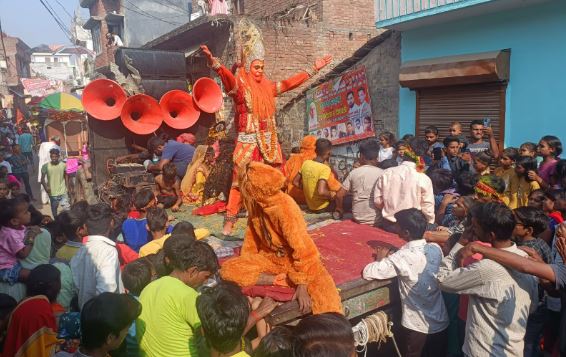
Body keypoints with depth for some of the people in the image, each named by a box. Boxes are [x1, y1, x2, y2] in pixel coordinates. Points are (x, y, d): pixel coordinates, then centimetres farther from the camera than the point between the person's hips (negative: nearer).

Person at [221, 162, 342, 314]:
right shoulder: (256, 202, -9)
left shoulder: (285, 207, -28)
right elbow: (252, 232, 10)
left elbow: (302, 248, -26)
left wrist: (302, 287, -26)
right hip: (269, 257, 7)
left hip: (294, 260, -7)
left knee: (324, 291, -35)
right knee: (228, 270, -17)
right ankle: (281, 279, -13)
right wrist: (245, 261, 5)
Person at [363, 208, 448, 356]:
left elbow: (367, 273, -25)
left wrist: (380, 258, -7)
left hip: (417, 326, -5)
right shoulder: (435, 249, -8)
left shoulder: (403, 257, -26)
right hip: (440, 322, 5)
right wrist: (392, 256, 4)